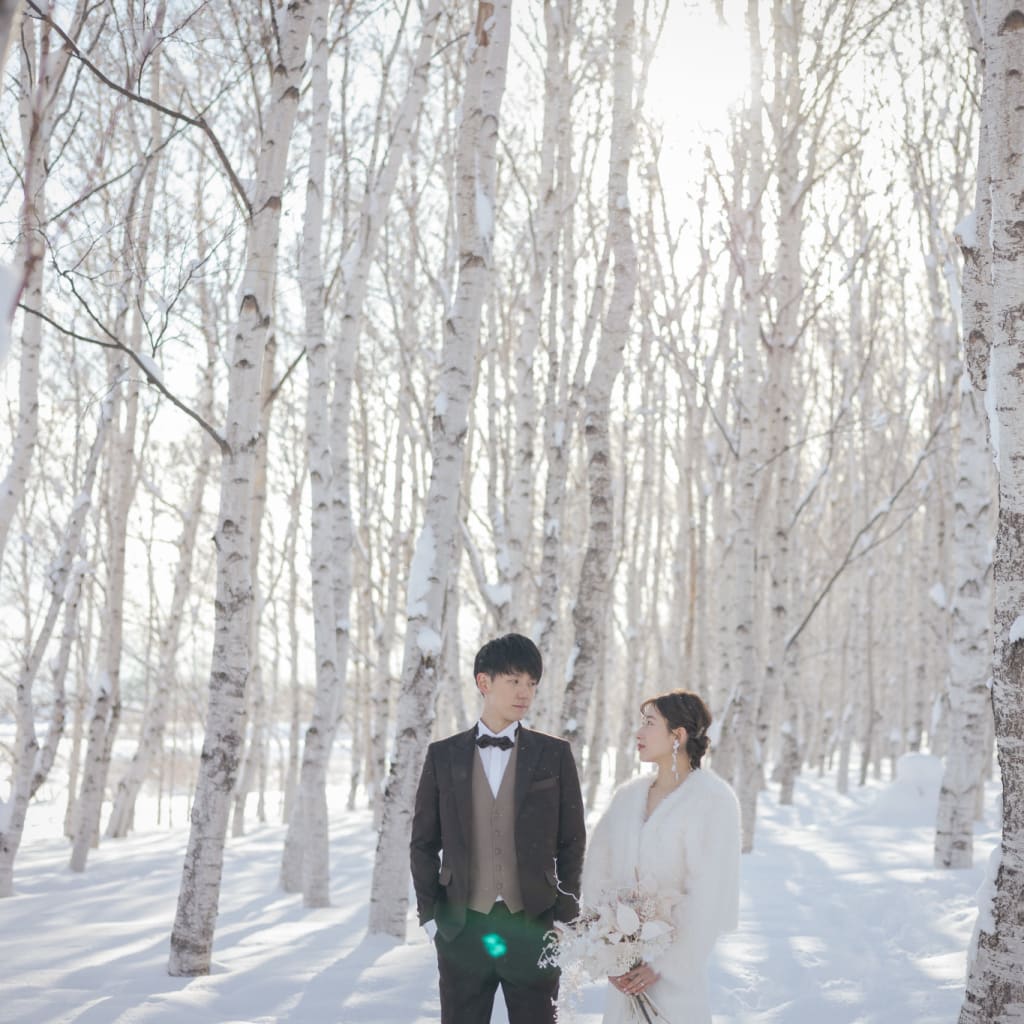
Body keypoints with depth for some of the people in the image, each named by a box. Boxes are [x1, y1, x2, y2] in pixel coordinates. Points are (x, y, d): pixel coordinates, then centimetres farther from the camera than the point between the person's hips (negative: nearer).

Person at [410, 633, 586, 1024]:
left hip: (534, 928, -1)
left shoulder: (554, 754, 2)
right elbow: (424, 843, 9)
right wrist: (429, 914, 3)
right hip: (463, 929, 1)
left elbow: (572, 842, 5)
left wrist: (566, 919, 1)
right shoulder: (443, 755, 4)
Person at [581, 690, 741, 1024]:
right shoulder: (627, 795, 5)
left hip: (677, 968, -5)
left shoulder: (713, 800, -11)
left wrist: (663, 965, -14)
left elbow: (709, 897, -14)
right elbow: (596, 872, 4)